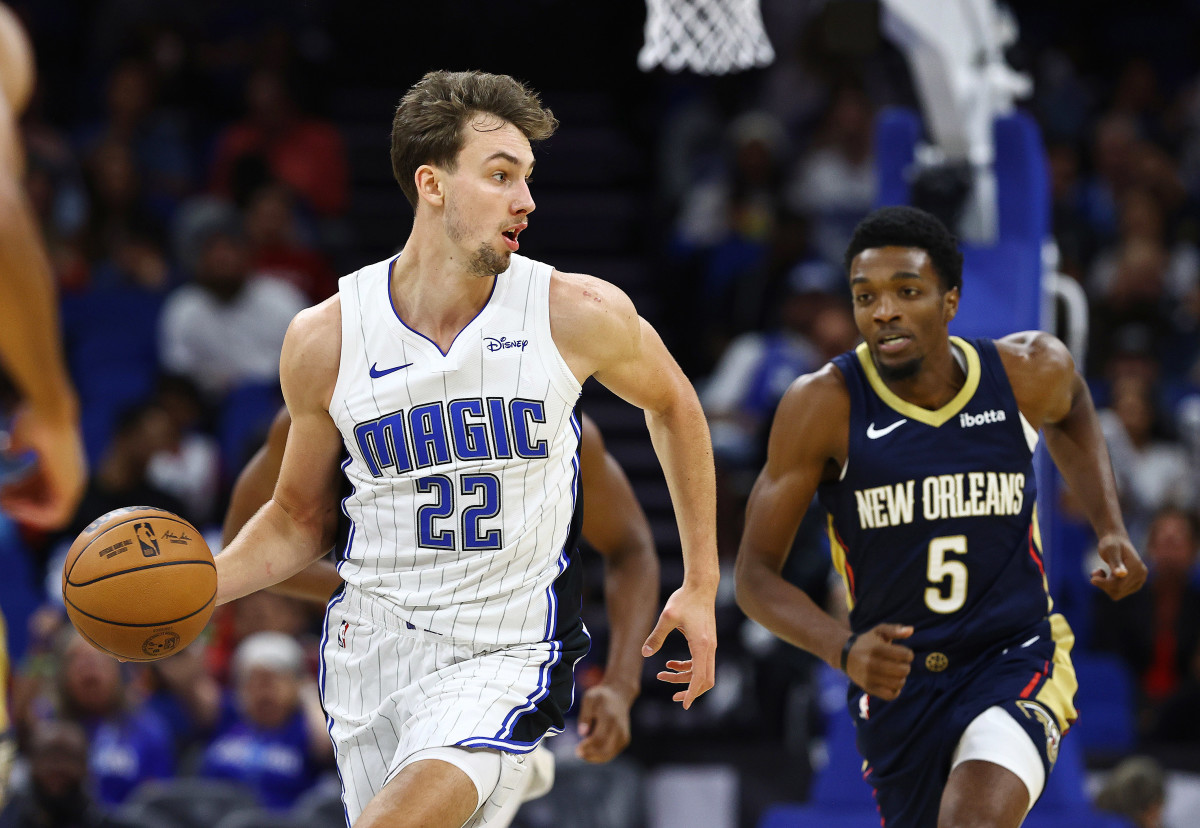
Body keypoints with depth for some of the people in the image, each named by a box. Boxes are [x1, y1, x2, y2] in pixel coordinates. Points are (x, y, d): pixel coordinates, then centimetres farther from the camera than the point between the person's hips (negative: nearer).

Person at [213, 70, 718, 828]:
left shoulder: (578, 314, -9)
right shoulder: (327, 339, -5)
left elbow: (674, 408, 11)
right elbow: (300, 517, 9)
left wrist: (702, 586, 11)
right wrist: (198, 587, -9)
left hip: (507, 658, -3)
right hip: (374, 644, 3)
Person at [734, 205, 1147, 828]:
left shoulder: (1028, 373, -9)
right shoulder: (824, 405, -15)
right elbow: (755, 572, -12)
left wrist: (1110, 531, 5)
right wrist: (844, 649, -30)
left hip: (1017, 660, -1)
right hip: (895, 677, 1)